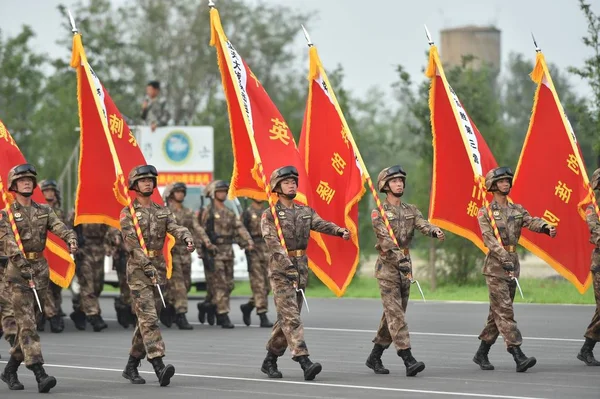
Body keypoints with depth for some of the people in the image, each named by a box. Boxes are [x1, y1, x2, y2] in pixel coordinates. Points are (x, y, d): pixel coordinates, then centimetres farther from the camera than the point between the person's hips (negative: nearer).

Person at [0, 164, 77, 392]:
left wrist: (71, 239, -28)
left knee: (26, 323, 10)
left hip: (41, 270, 5)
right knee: (27, 324, -12)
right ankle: (40, 375, -21)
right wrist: (23, 265, -29)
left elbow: (59, 227, -6)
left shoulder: (44, 211, 11)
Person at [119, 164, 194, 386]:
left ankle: (131, 367, 22)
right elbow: (131, 242, -12)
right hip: (138, 270, -6)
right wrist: (147, 266, -22)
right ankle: (159, 367, -27)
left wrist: (187, 238, -27)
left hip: (159, 269, 6)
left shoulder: (162, 211, 14)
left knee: (147, 320, 9)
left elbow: (175, 228, -4)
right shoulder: (128, 213, -1)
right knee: (148, 318, -15)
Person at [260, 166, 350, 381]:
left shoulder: (306, 212, 13)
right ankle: (305, 362, -24)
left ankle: (270, 360, 23)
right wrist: (287, 264, -29)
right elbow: (272, 241, -15)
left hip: (301, 268, 6)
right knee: (291, 316, -14)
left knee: (288, 317, 10)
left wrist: (340, 230, -28)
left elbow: (322, 225, -6)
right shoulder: (270, 215, -2)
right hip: (280, 269, -6)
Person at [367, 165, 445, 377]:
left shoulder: (411, 210, 11)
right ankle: (408, 360, -19)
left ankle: (375, 357, 22)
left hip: (405, 264, 7)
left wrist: (435, 231, -32)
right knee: (395, 314, -11)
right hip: (387, 266, -7)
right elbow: (385, 238, -19)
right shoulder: (379, 213, -6)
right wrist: (399, 258, -33)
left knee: (394, 313, 10)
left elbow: (422, 224, -9)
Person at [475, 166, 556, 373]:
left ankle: (481, 354, 22)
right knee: (504, 311, -12)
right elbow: (488, 237, -14)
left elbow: (531, 221, -7)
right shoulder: (485, 212, -1)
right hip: (495, 266, -6)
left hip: (513, 264, 6)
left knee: (497, 312, 11)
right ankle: (519, 357, -21)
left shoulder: (517, 210, 13)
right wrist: (504, 258, -28)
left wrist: (546, 226, -30)